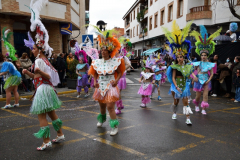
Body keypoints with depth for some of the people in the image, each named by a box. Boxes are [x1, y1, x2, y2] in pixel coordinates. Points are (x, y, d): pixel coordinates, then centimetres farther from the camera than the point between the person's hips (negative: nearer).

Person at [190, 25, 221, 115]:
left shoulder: (209, 64, 0)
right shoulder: (198, 63, -3)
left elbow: (212, 73, 4)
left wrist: (209, 80, -9)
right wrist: (194, 76, -19)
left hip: (206, 81, 1)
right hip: (198, 81, -1)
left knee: (205, 95, -5)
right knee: (198, 95, 8)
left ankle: (203, 109, 3)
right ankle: (196, 106, 34)